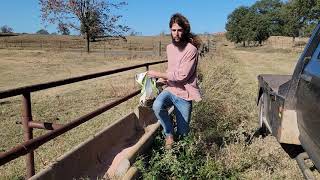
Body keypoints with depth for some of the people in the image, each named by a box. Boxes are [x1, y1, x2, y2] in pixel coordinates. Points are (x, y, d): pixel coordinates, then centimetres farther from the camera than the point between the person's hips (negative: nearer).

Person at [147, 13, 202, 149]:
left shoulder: (191, 50, -17)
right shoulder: (170, 47, 6)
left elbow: (181, 75, -21)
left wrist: (158, 74, -14)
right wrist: (163, 79, 5)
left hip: (183, 95, -4)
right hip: (170, 89, 5)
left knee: (182, 134, 4)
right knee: (157, 106, -30)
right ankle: (169, 134, -4)